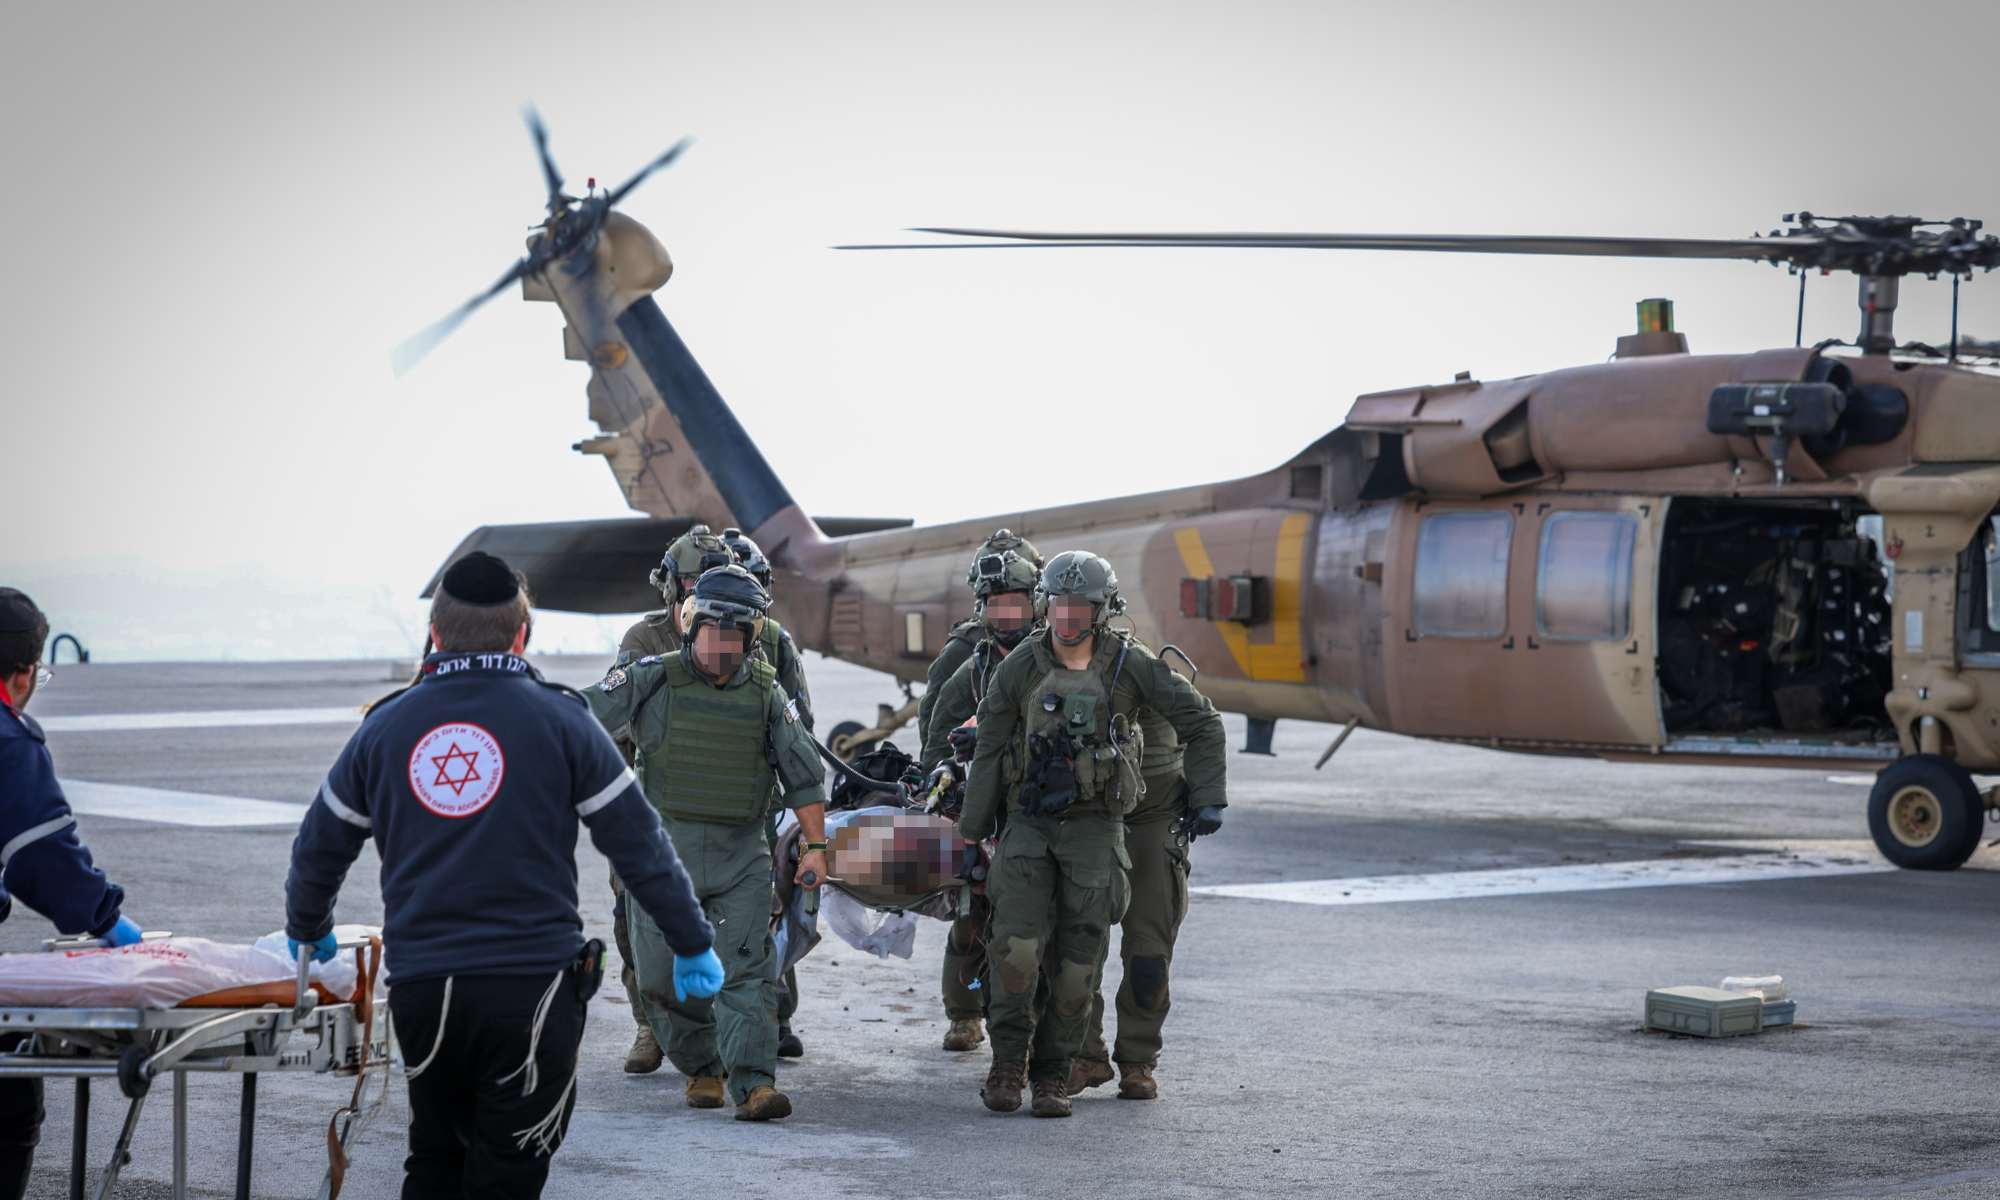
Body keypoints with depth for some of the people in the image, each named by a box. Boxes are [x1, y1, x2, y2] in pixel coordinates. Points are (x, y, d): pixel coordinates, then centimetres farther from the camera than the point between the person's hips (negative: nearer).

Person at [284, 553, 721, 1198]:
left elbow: (319, 848, 19)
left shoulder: (385, 727, 8)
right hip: (533, 986, -3)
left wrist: (307, 930, 38)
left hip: (420, 987, 3)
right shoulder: (559, 720, -1)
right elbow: (638, 843, 1)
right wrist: (693, 944, 12)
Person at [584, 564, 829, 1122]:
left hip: (742, 852, 0)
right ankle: (702, 1068, 25)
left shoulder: (766, 693, 3)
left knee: (746, 969, -11)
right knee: (663, 974, 5)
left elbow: (803, 773, 8)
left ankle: (753, 1084, -17)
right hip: (666, 850, 0)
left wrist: (815, 846, 5)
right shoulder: (652, 679, -3)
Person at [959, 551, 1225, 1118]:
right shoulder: (1020, 667, -2)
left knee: (1077, 960, -1)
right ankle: (1009, 1060, 1)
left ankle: (1053, 1073, 10)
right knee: (1017, 944, -15)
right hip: (1029, 822, 0)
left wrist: (1206, 797, 3)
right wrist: (972, 834, 6)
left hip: (1095, 828, 0)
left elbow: (1202, 721, 5)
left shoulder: (1129, 665, -5)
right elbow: (988, 752, 6)